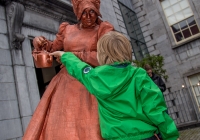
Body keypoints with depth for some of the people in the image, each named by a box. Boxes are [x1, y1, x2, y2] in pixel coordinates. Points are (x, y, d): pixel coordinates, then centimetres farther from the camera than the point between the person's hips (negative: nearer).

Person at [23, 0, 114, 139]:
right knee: (62, 126, -2)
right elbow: (53, 48, 24)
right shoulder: (68, 30, 13)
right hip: (67, 83, 3)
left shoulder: (103, 30, 3)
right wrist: (40, 41, 1)